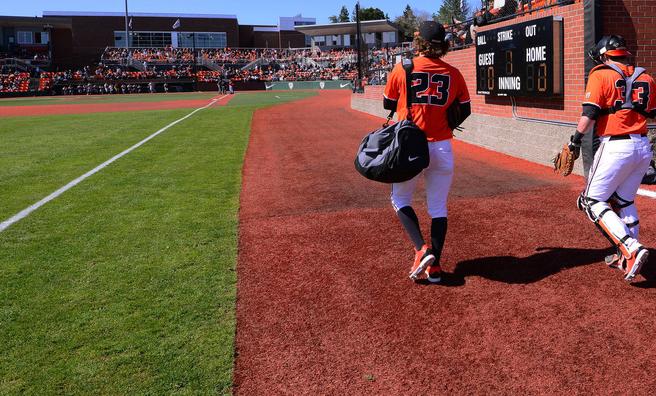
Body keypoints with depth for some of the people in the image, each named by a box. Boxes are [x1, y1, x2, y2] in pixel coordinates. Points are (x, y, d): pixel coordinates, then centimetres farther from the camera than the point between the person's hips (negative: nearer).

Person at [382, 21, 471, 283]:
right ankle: (435, 266, 14)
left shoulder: (402, 69, -4)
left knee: (400, 198, 15)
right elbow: (465, 111, 9)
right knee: (438, 207, 13)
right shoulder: (453, 74, 3)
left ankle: (422, 249, -4)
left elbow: (388, 105, 7)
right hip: (442, 148, 2)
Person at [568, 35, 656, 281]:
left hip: (616, 147, -7)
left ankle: (632, 250, -14)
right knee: (624, 201, 20)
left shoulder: (600, 75, -2)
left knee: (592, 201, 1)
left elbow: (589, 115, -12)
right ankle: (627, 258, 22)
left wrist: (575, 142, -6)